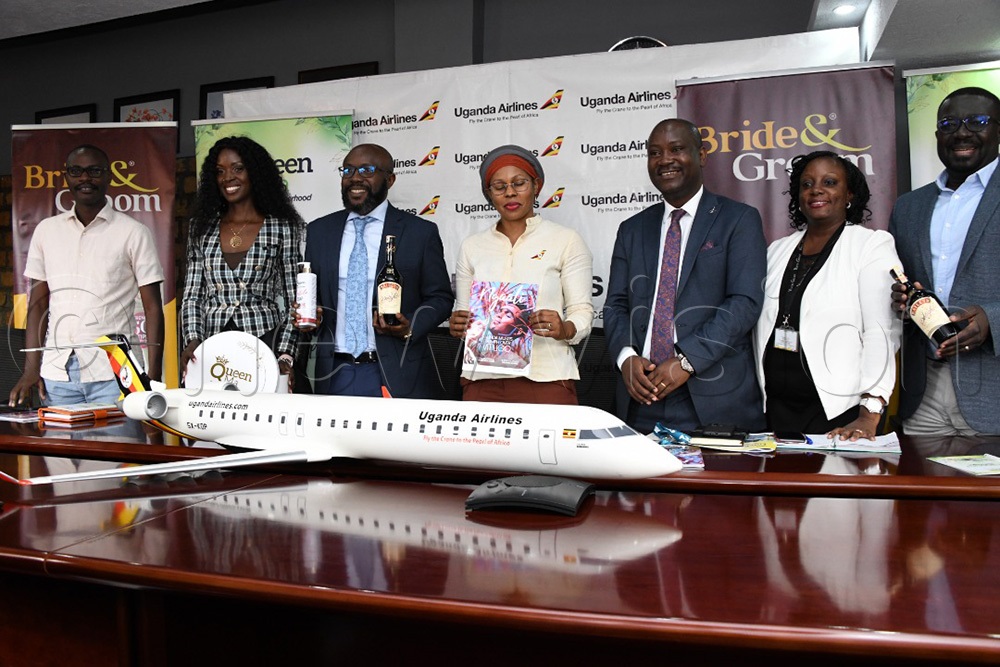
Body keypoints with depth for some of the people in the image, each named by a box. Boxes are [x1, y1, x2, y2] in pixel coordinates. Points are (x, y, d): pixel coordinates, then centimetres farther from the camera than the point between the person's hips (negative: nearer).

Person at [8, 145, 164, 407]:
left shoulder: (133, 233, 0)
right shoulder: (46, 230, 11)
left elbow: (152, 308, -1)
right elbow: (38, 303, 13)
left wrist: (153, 376, -9)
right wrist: (31, 369, 4)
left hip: (112, 375, -3)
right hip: (56, 373, 3)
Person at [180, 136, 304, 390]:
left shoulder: (281, 228, 2)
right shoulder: (202, 228, 11)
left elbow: (293, 300, 1)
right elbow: (192, 295, 10)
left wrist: (285, 357, -8)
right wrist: (192, 340, -6)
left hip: (265, 345, -2)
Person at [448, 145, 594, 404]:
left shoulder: (566, 240, 3)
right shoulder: (472, 246, 12)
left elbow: (582, 312, 1)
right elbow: (463, 313, 16)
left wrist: (564, 329, -20)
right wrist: (457, 326, -6)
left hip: (546, 379, -2)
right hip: (482, 379, 3)